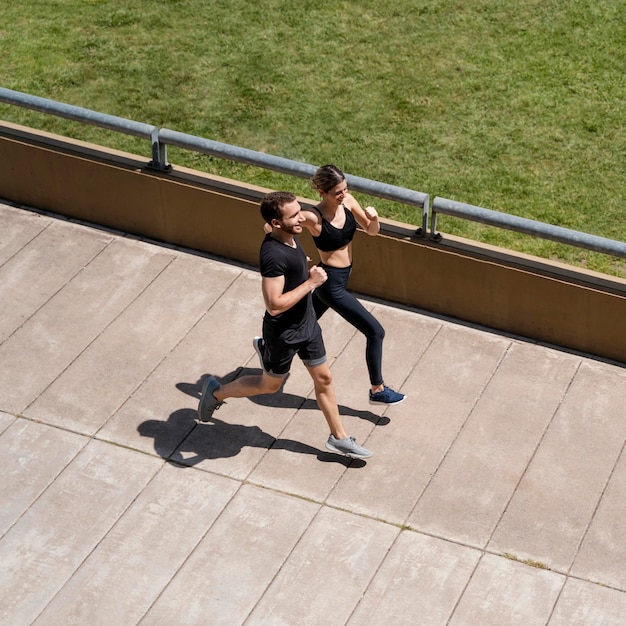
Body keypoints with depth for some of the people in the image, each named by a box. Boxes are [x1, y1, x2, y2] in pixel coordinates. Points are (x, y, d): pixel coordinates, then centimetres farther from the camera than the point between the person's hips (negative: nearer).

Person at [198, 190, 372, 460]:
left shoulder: (290, 236, -5)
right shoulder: (273, 255, -34)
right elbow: (274, 305, -36)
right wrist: (311, 282, -30)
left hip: (306, 323, 8)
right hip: (284, 333, -8)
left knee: (324, 379, 17)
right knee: (270, 385, 15)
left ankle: (338, 438, 33)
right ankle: (216, 392, 37)